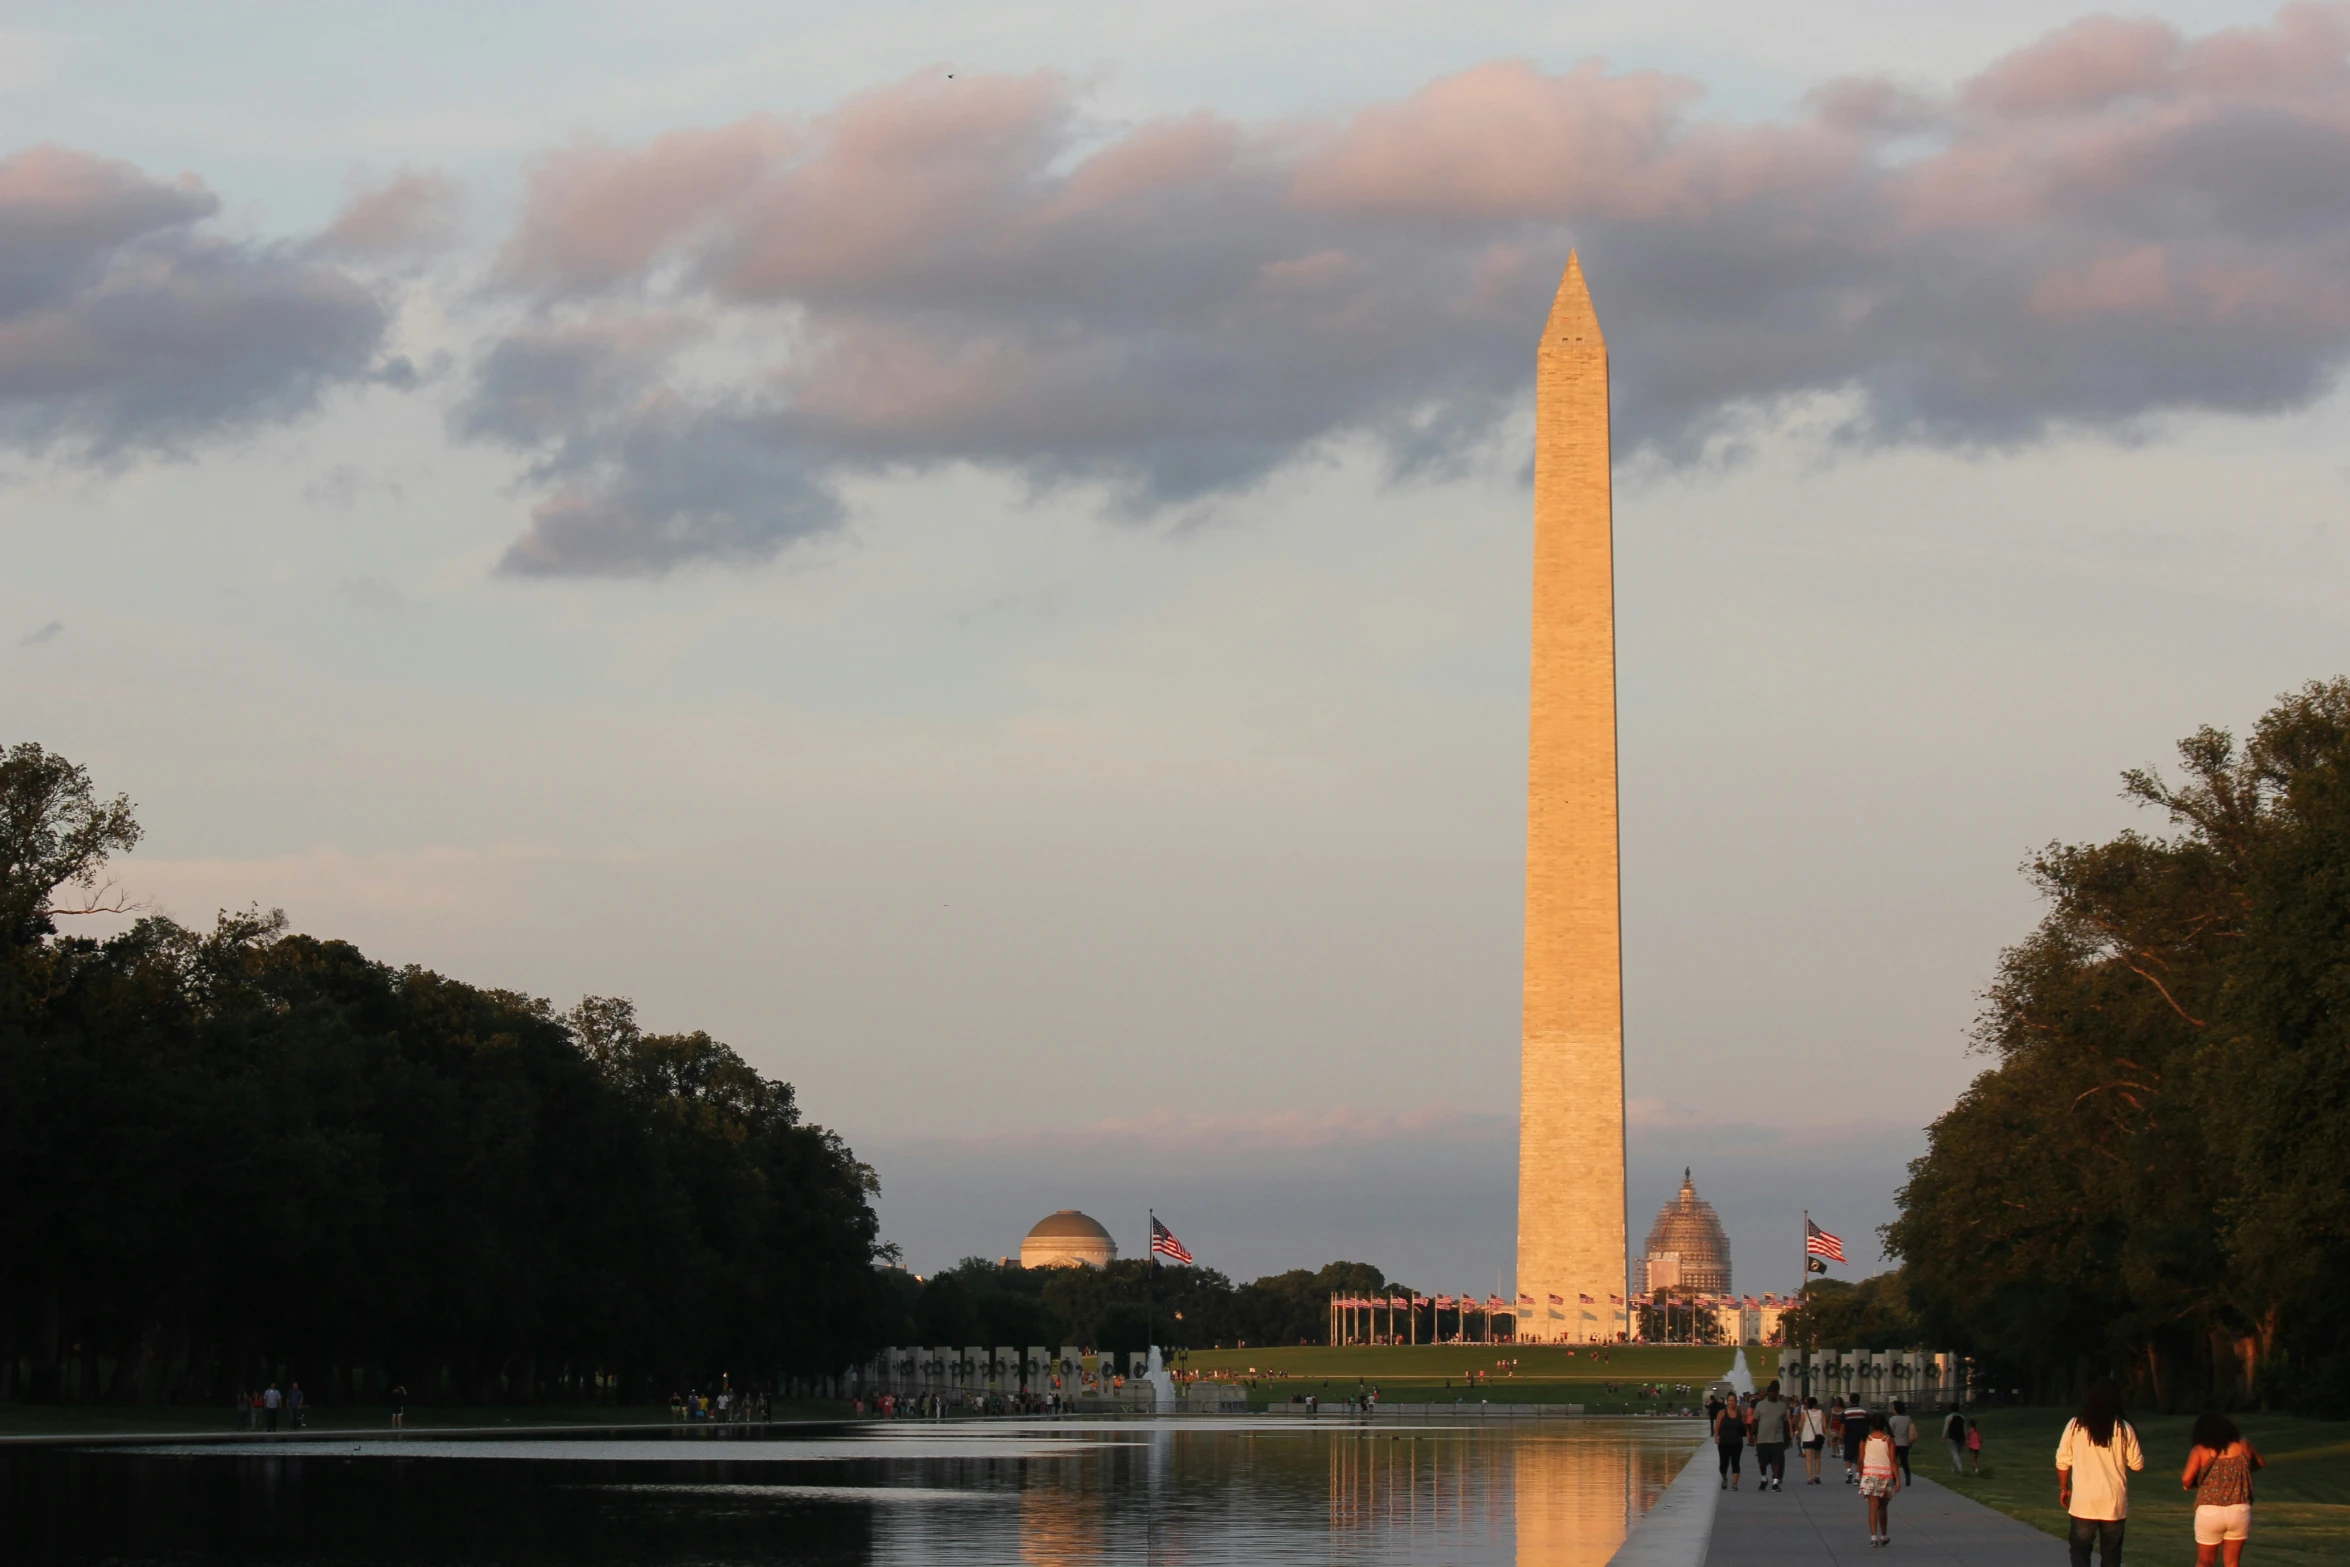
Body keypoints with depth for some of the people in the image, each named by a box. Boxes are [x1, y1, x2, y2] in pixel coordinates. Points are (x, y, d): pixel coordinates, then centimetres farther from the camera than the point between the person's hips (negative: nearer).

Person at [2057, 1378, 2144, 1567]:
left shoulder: (2075, 1425, -4)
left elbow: (2063, 1461, 0)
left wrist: (2063, 1488, 15)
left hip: (2083, 1502, 0)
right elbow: (2137, 1463, 0)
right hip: (2114, 1502, 0)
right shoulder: (2123, 1428, -6)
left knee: (2080, 1548, 10)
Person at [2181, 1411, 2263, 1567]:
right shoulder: (2243, 1446, 5)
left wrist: (2189, 1485, 8)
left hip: (2209, 1512, -2)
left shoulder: (2200, 1450, -4)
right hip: (2239, 1512, 2)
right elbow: (2262, 1463, 22)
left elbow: (2186, 1480, -14)